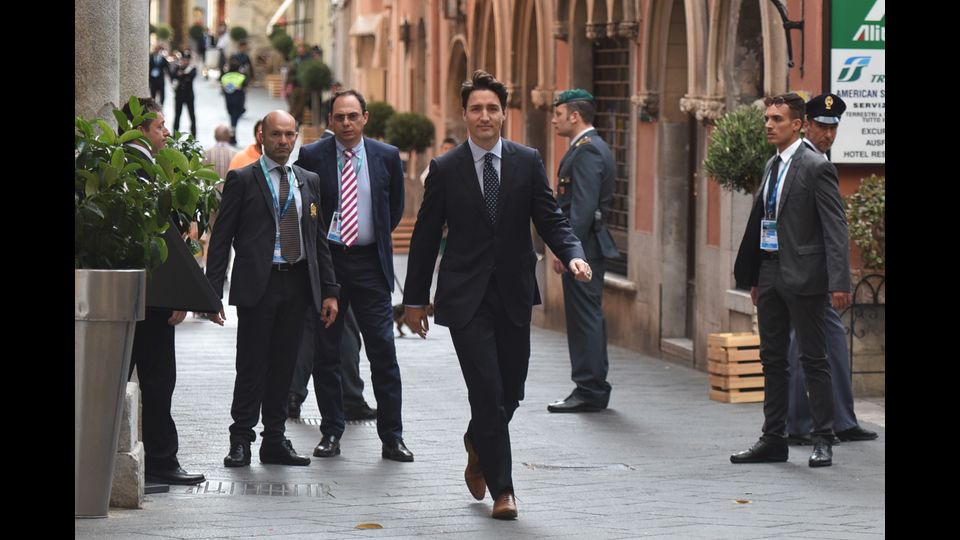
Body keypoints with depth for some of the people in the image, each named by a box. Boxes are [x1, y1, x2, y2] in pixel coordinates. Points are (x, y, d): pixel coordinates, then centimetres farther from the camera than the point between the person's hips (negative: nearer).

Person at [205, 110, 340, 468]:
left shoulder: (308, 181, 14)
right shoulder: (242, 180, 1)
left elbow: (319, 238, 16)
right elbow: (221, 238, -2)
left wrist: (329, 290, 9)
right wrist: (213, 292, -8)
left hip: (297, 284, 4)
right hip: (257, 285, -4)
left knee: (284, 366, 8)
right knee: (251, 365, -2)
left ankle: (275, 440, 16)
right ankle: (241, 441, 6)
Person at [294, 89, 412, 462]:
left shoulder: (386, 156, 4)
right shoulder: (311, 157, -1)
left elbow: (396, 207, 17)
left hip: (369, 263, 0)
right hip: (326, 260, 0)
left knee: (383, 351, -3)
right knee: (325, 353, 4)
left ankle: (392, 437, 1)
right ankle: (331, 432, 14)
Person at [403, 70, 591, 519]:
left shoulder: (528, 162, 4)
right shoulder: (445, 169, 0)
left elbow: (551, 220, 2)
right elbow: (425, 237, 5)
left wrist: (573, 255, -19)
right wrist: (414, 299, 5)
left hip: (513, 294, 3)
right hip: (466, 297, -3)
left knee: (511, 392, 9)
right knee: (488, 392, -9)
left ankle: (478, 443, 41)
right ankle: (501, 489, 0)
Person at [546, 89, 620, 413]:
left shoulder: (587, 151, -15)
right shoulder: (590, 148, 18)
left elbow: (584, 206, -22)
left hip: (583, 248, -11)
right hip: (587, 248, 11)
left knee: (585, 318, -7)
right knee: (589, 317, 13)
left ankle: (589, 392, -5)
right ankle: (593, 389, 18)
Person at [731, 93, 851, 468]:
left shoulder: (816, 167, -10)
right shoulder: (772, 166, 14)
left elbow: (835, 228, -14)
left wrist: (839, 282, -20)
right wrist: (754, 278, 17)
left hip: (803, 278, -8)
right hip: (771, 276, 8)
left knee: (813, 359, -2)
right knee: (772, 359, 11)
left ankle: (823, 441, 5)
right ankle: (773, 440, 18)